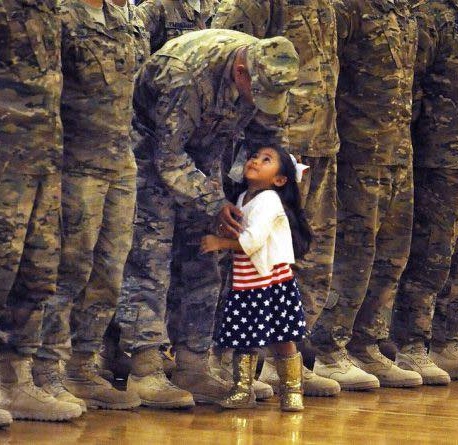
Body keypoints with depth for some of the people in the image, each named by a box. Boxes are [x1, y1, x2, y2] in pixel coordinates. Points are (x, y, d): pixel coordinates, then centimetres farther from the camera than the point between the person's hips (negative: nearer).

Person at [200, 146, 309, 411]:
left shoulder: (268, 200, -12)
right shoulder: (242, 199, 14)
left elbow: (252, 239, -22)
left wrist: (220, 243, -15)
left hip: (273, 282, -7)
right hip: (245, 284, 7)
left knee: (283, 339, 1)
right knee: (242, 340, 6)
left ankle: (292, 391, 10)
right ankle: (243, 391, 13)